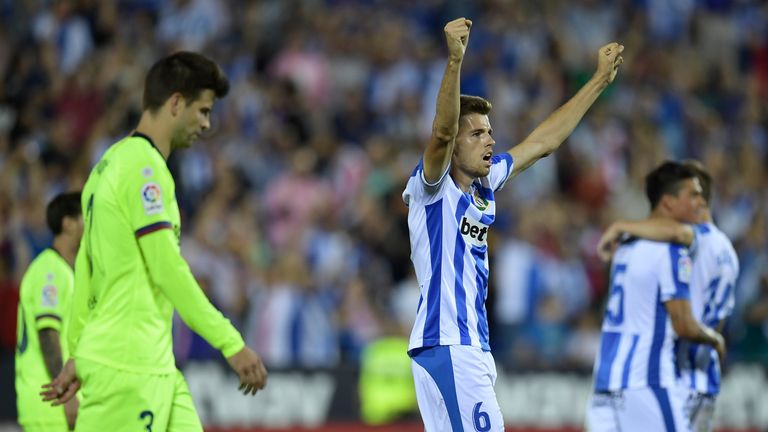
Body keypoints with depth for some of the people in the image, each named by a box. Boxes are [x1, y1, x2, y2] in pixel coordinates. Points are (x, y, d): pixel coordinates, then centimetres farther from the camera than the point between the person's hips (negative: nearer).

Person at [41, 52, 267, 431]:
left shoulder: (111, 163, 18)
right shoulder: (143, 165, -12)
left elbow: (86, 270, 20)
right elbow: (167, 269, -18)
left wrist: (78, 356, 22)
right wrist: (231, 344, -16)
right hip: (127, 368, -10)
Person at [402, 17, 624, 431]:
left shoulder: (485, 185, 15)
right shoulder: (433, 186, -7)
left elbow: (542, 142, 24)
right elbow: (442, 132, -27)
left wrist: (600, 80, 27)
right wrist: (455, 61, -40)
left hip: (473, 346, 9)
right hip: (445, 345, -9)